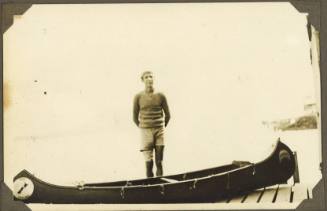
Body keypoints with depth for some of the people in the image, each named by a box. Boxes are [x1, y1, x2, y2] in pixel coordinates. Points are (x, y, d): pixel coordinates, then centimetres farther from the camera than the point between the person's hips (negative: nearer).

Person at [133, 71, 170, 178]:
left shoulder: (160, 96, 4)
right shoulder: (138, 97, 1)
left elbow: (167, 115, 11)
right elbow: (135, 117, 8)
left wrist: (162, 128, 12)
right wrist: (143, 129, 7)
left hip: (160, 131, 1)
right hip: (145, 132, -1)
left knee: (159, 162, 0)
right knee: (149, 162, -4)